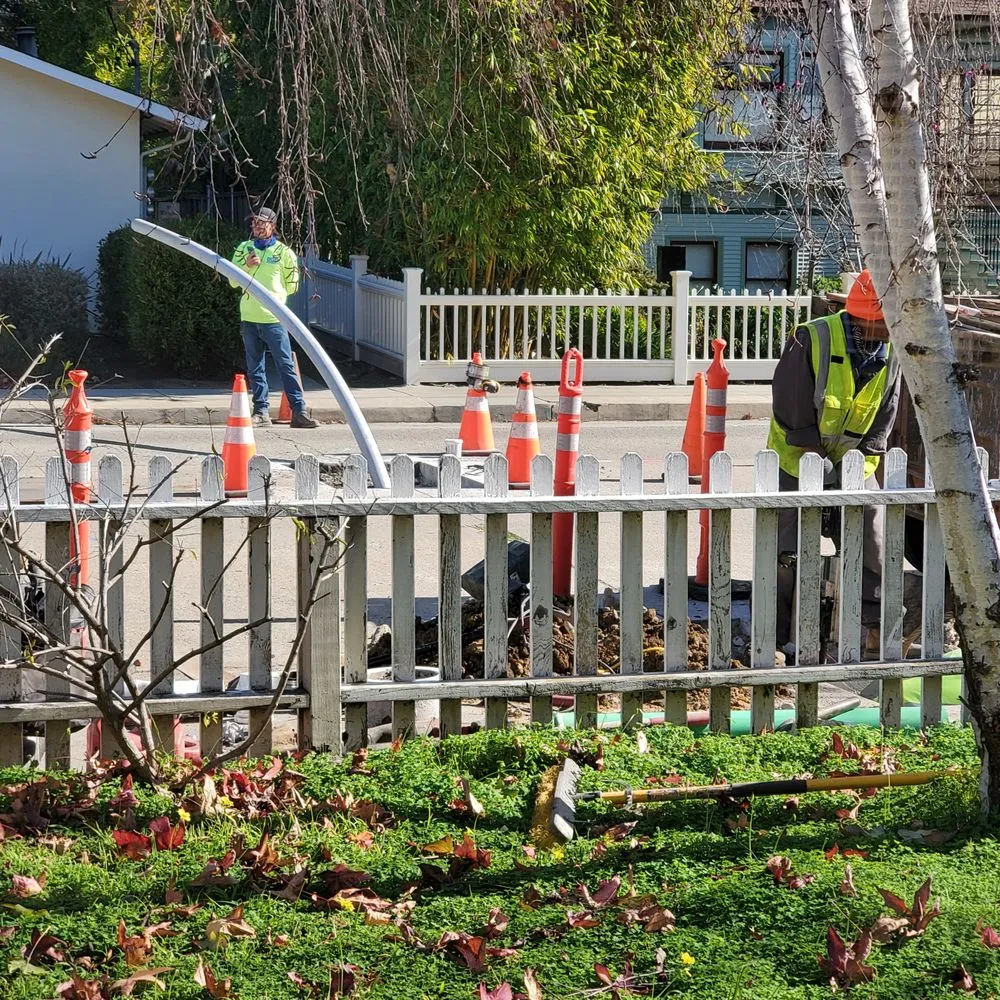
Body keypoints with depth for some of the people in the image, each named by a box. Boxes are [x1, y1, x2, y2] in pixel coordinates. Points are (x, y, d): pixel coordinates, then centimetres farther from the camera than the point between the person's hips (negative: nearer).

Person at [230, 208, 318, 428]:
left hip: (274, 318, -4)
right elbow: (233, 281, 6)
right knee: (255, 368, 6)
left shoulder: (283, 252, 1)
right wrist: (246, 266, -9)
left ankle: (298, 411, -5)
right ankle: (261, 412, 11)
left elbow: (291, 285, 7)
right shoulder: (244, 249, 11)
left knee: (286, 366, -5)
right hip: (249, 318, 4)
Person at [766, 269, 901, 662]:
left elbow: (882, 420, 1)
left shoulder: (890, 353, -5)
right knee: (788, 554, -2)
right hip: (798, 462, -4)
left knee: (872, 543, -3)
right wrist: (821, 464, -17)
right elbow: (791, 409, -18)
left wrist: (859, 467, -9)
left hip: (853, 463, 4)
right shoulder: (812, 340, -21)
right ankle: (779, 638, 8)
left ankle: (878, 628, 4)